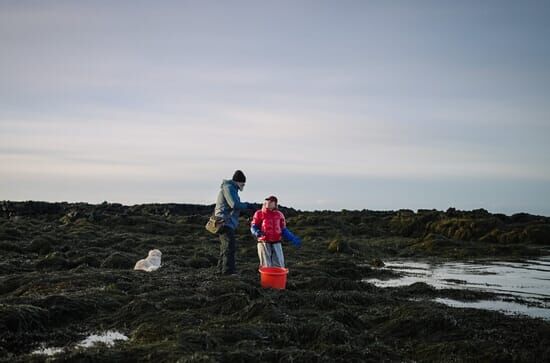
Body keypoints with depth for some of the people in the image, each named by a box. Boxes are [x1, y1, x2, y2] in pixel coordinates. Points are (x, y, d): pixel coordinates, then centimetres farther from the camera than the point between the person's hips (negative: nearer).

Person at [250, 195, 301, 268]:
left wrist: (293, 239, 2)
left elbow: (283, 230, 13)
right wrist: (257, 232, -24)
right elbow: (253, 227, 0)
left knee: (279, 266, 0)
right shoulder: (259, 214, 1)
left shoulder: (280, 215, 10)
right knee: (266, 267, -1)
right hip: (264, 243, -3)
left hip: (276, 244, 3)